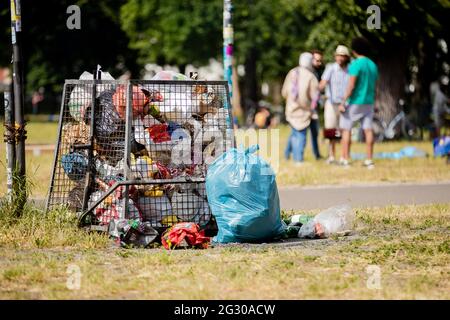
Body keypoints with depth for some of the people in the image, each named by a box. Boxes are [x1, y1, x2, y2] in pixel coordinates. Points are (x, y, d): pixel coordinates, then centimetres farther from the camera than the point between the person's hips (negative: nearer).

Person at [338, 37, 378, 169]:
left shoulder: (355, 64, -15)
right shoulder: (373, 65, 9)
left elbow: (351, 86, -20)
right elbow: (374, 88, 13)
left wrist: (343, 103, -18)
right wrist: (372, 104, 20)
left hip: (354, 102, -7)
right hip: (368, 102, 7)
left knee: (346, 129, 1)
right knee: (368, 130, 3)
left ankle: (345, 160, -3)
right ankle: (369, 160, 1)